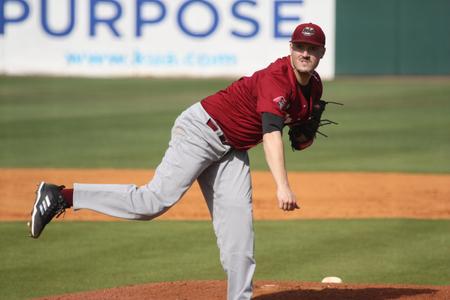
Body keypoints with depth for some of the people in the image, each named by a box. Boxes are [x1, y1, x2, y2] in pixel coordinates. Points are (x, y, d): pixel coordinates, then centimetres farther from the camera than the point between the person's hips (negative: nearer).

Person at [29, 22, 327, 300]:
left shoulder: (314, 85, 6)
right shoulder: (277, 78, -23)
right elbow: (271, 134, -36)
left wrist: (304, 136, 1)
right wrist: (282, 186, -48)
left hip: (231, 148, 9)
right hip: (201, 130, -9)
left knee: (238, 222, 0)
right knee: (155, 201, -17)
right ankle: (60, 196, -13)